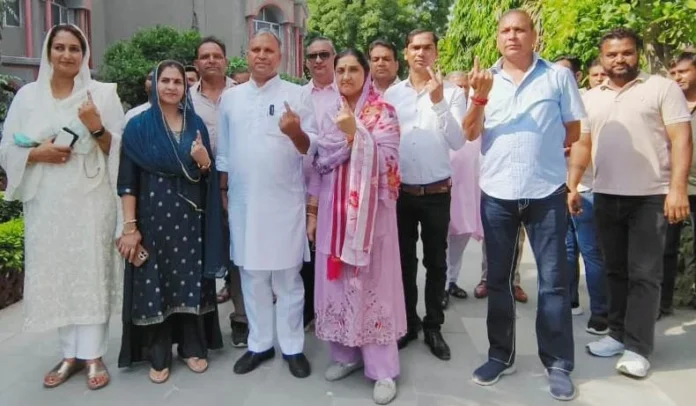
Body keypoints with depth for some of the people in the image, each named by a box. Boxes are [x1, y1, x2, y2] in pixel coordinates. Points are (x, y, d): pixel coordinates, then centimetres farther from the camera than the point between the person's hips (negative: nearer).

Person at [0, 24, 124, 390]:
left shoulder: (102, 93, 1)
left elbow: (119, 148, -1)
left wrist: (96, 127, -18)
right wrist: (38, 153, -11)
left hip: (90, 199, -2)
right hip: (46, 202, 3)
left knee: (91, 273, 0)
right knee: (54, 274, 6)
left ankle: (93, 355, 11)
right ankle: (71, 354, 20)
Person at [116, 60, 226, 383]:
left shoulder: (196, 124, 7)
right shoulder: (138, 126, -3)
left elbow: (208, 175, 9)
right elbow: (128, 181, -6)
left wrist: (204, 160, -13)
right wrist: (130, 226, -11)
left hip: (190, 216, 3)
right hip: (152, 216, -2)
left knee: (191, 280, 8)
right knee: (154, 282, 4)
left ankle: (193, 347, 23)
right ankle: (158, 355, 18)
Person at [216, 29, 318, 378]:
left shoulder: (296, 95, 0)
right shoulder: (230, 97, 9)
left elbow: (312, 146, -4)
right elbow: (223, 150, 14)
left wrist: (296, 133, -24)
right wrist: (223, 189, 12)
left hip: (285, 199, -3)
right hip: (243, 200, 3)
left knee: (287, 276, 5)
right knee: (252, 276, 11)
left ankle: (292, 346, 18)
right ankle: (259, 344, 25)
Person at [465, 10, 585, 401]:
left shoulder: (559, 76, 1)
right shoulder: (485, 80, 7)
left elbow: (573, 131, 6)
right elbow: (470, 134, -1)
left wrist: (540, 150, 4)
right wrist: (480, 96, -14)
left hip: (547, 192, -2)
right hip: (497, 193, 2)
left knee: (554, 280, 4)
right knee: (499, 279, 11)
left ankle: (558, 364, 18)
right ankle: (501, 355, 26)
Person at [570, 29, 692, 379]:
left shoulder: (663, 88, -1)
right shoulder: (590, 97, 12)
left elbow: (681, 139, -7)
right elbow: (582, 144, 13)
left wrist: (677, 188, -17)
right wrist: (572, 186, 4)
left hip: (651, 197, -4)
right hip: (606, 196, 5)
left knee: (644, 274, -1)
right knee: (615, 270, 12)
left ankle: (637, 348, 6)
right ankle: (618, 334, 24)